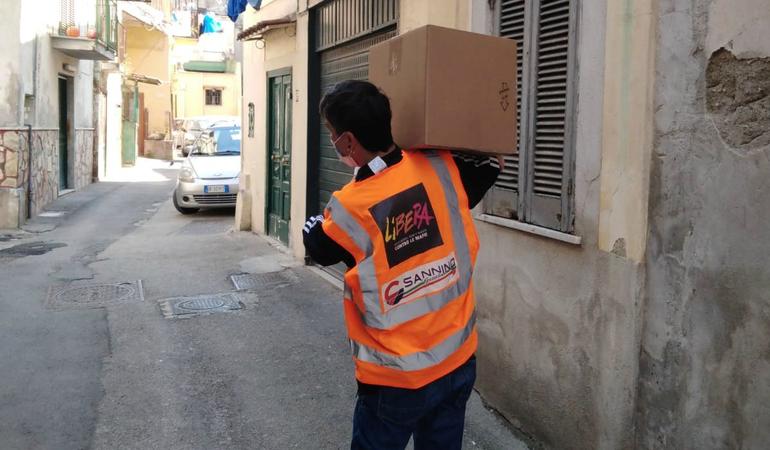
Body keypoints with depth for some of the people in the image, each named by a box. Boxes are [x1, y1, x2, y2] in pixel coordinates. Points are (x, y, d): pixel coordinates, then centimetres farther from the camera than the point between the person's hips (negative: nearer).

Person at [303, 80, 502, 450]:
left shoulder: (349, 207, -21)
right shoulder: (440, 169, -10)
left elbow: (315, 243, 2)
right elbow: (494, 161, 10)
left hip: (397, 380, -4)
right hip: (459, 361, 4)